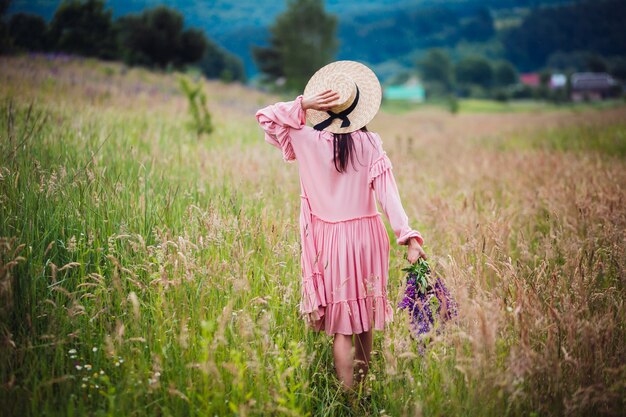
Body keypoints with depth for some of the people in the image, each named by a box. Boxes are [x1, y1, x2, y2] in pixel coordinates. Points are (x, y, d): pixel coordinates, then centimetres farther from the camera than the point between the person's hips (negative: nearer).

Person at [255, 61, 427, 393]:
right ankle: (364, 383, 33)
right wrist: (408, 236, -15)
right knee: (365, 317, 18)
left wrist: (303, 104, -8)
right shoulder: (370, 143, -5)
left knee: (341, 326, 2)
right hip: (366, 233, 2)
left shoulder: (307, 140, -8)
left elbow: (265, 116, 4)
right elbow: (387, 192, -12)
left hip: (329, 240, -2)